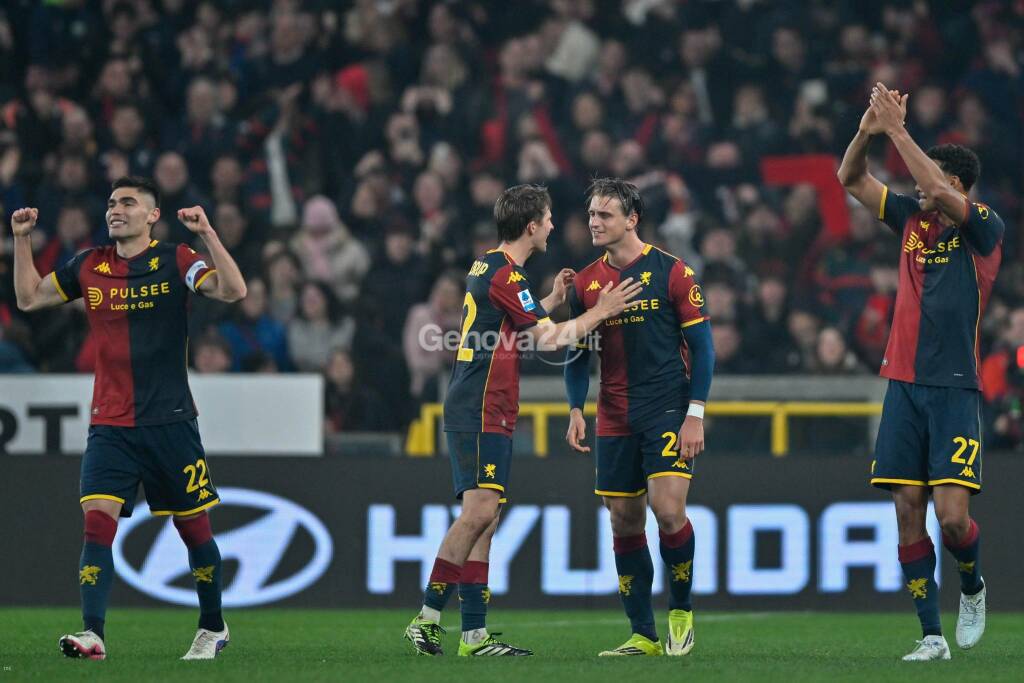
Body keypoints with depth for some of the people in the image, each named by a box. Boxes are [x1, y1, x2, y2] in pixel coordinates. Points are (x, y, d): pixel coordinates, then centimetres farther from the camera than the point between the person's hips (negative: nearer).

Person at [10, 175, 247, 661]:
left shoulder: (175, 261, -3)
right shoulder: (89, 267, 8)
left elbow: (234, 291, -15)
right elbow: (29, 297, 18)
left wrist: (207, 234, -24)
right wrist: (22, 240, 8)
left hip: (170, 421, -2)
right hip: (110, 427, 2)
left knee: (194, 527, 6)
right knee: (98, 520, -14)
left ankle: (213, 628, 25)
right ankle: (92, 634, -18)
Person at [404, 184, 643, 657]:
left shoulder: (488, 267, 17)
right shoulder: (504, 274, -13)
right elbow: (548, 338, -12)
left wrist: (553, 297, 33)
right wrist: (600, 312, -2)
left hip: (489, 414, 10)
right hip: (480, 411, -10)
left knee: (483, 519, 5)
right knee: (480, 510, -18)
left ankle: (473, 634, 2)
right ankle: (427, 617, -18)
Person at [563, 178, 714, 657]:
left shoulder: (670, 272, -4)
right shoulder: (586, 283, 9)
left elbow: (701, 345, -4)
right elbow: (577, 354, 16)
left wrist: (695, 415, -10)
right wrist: (576, 410, 1)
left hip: (668, 410, -5)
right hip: (614, 419, 5)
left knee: (668, 509, -18)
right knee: (624, 523, 2)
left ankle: (680, 612, 3)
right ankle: (643, 635, 9)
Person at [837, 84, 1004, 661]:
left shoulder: (985, 227, -5)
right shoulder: (913, 218, 12)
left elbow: (937, 190, -22)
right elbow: (852, 179, 14)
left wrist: (898, 131, -19)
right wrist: (870, 131, -4)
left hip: (955, 389, -5)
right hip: (904, 386, 5)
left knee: (952, 515, -13)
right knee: (909, 512, -1)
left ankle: (973, 586, 19)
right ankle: (933, 635, 4)